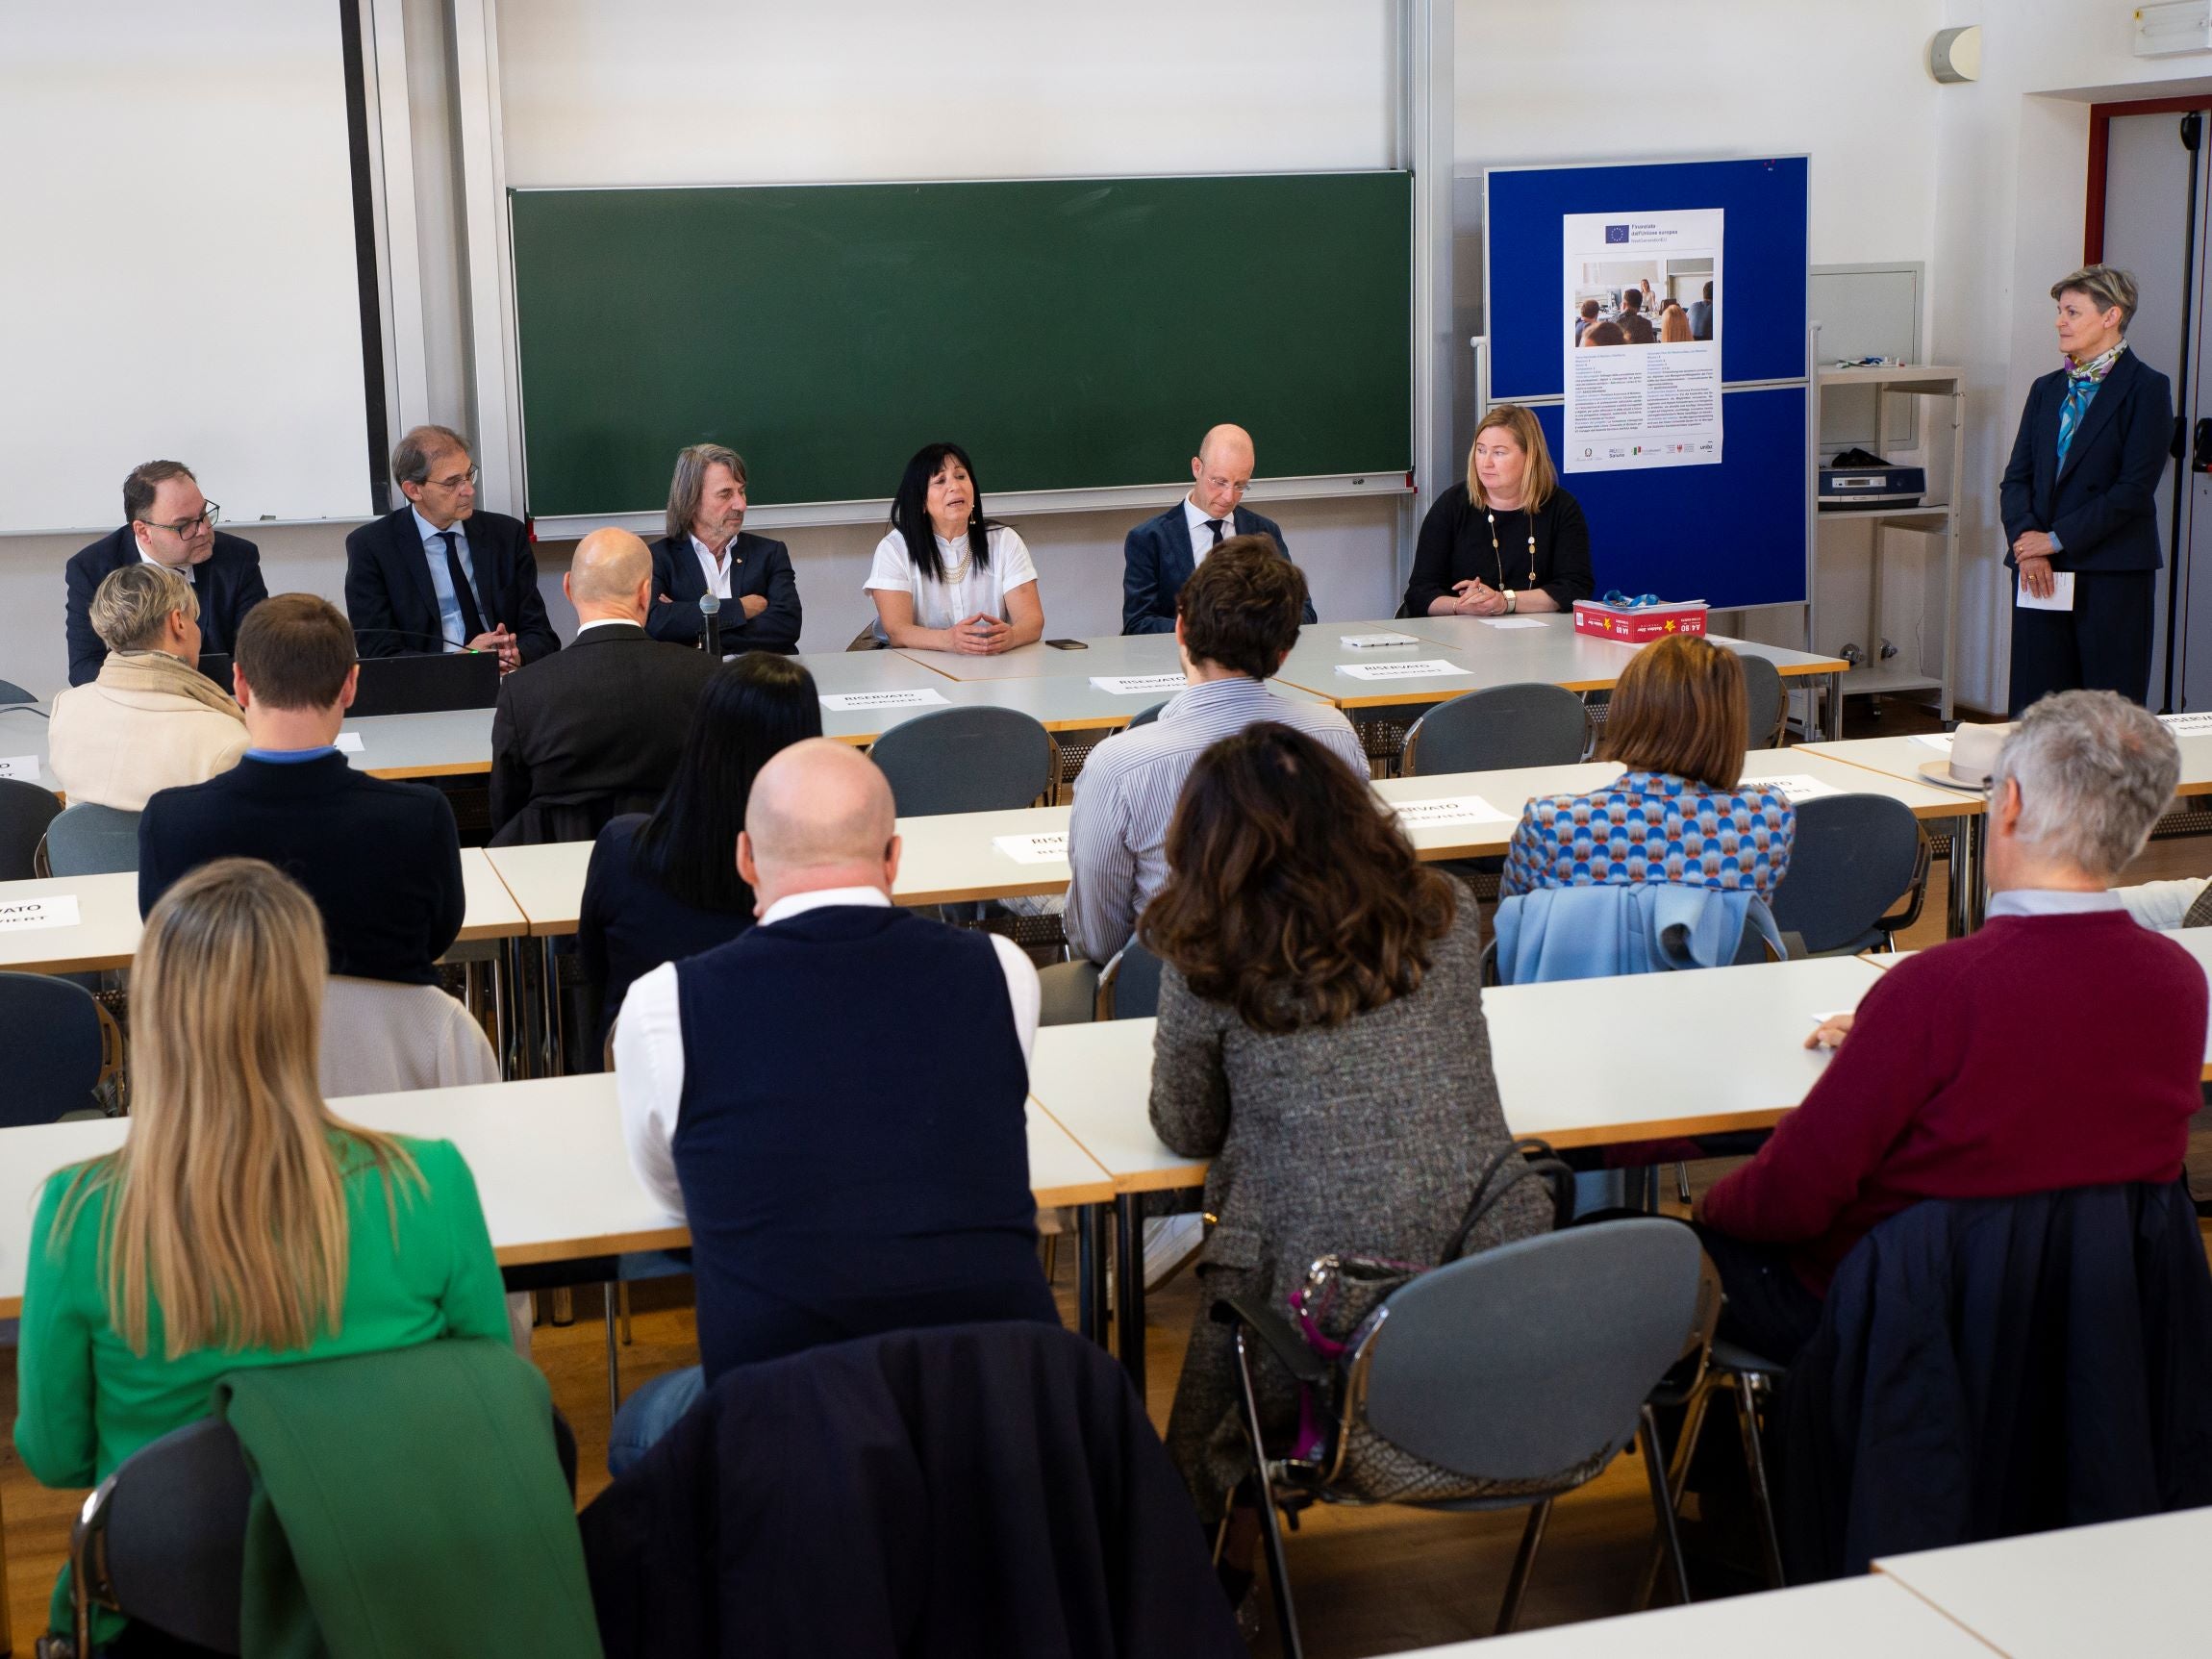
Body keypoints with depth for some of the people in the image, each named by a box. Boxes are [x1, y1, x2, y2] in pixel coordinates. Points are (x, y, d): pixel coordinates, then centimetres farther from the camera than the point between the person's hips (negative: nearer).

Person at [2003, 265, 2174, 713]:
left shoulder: (2147, 388, -3)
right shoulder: (2046, 389, 16)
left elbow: (2134, 489, -11)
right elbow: (2016, 478, 10)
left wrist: (2057, 539, -13)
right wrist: (2027, 541, -8)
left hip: (2113, 574, -5)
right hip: (2040, 573, 5)